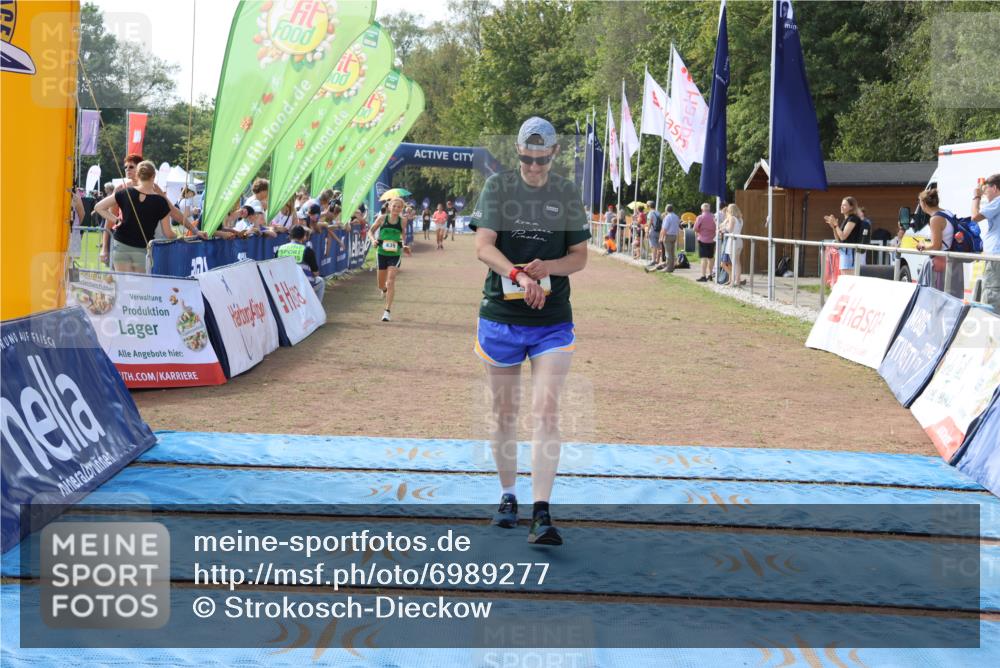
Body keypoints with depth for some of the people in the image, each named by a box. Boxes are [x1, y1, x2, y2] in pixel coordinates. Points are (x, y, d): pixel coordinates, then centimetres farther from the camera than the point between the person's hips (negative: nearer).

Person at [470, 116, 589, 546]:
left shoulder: (567, 194, 5)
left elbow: (579, 256, 7)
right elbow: (483, 246, -10)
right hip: (500, 315, 0)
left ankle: (541, 513, -13)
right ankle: (507, 497, 28)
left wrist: (547, 266, -14)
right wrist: (517, 274, -28)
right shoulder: (497, 187, 1)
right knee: (504, 411, 10)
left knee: (546, 411, -12)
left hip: (553, 320, 0)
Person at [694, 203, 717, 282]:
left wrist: (697, 233, 10)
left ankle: (703, 276, -12)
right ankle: (710, 275, 24)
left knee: (704, 258, -7)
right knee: (710, 258, 16)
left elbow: (695, 229, -10)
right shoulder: (714, 217, 2)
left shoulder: (700, 218, -10)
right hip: (712, 240, 4)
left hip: (703, 240, -4)